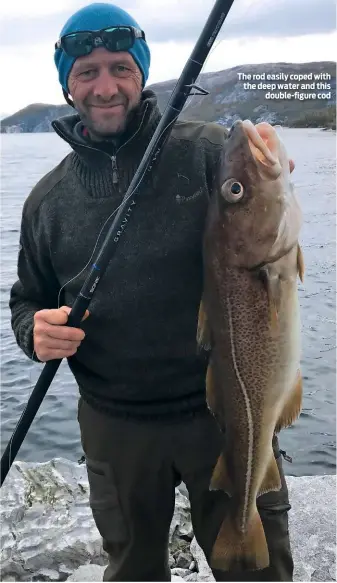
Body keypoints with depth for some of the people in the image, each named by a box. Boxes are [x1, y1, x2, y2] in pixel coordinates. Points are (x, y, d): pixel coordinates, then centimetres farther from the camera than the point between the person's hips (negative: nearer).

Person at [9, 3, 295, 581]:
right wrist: (37, 330, -10)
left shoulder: (207, 150, -6)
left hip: (225, 408, -2)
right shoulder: (47, 199, 3)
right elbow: (26, 301, 13)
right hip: (116, 426, 3)